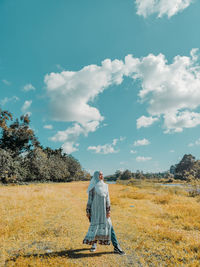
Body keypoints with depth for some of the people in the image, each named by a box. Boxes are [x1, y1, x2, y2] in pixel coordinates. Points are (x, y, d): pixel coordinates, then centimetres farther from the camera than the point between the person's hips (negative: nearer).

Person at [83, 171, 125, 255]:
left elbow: (107, 198, 4)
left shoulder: (105, 186, 6)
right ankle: (94, 244, 30)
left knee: (109, 227, -1)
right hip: (95, 209, -3)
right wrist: (88, 211, -4)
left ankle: (116, 247, 4)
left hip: (104, 209, 3)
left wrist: (108, 210, -2)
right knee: (95, 227, 4)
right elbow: (90, 199, -3)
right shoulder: (92, 187, -5)